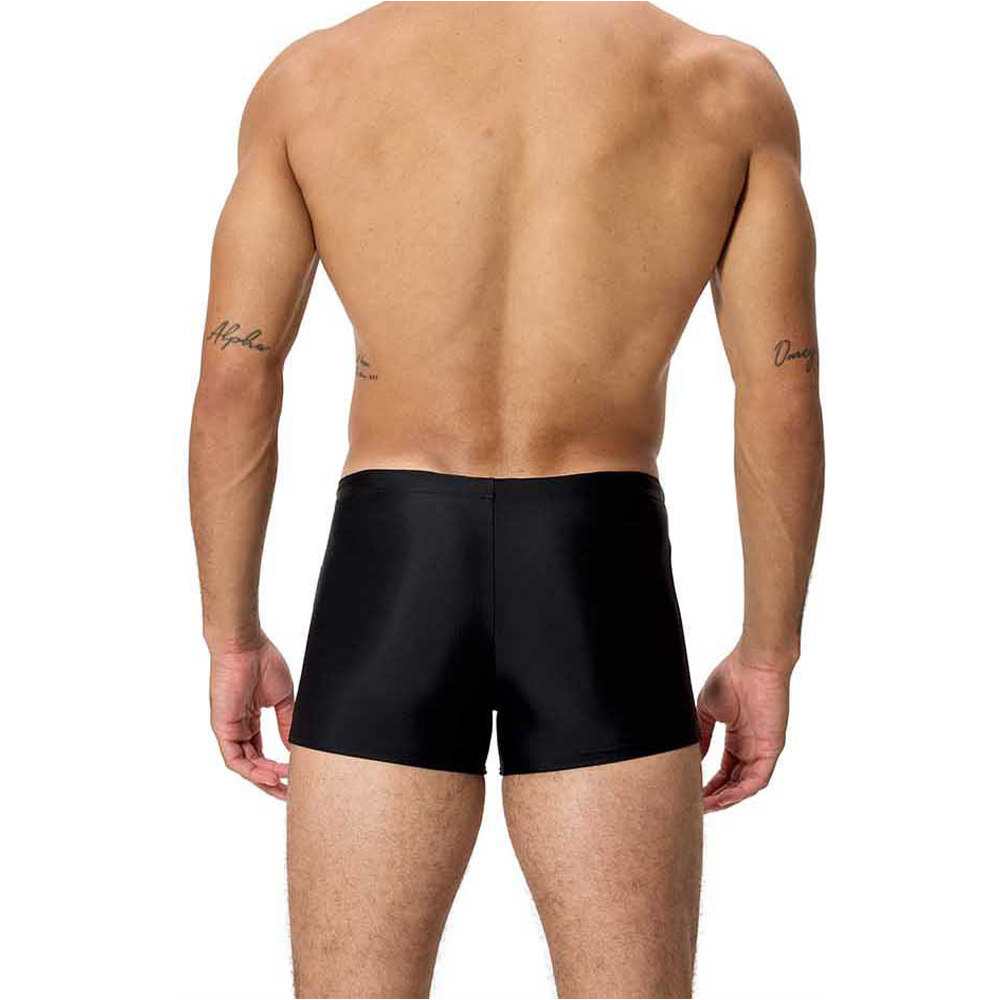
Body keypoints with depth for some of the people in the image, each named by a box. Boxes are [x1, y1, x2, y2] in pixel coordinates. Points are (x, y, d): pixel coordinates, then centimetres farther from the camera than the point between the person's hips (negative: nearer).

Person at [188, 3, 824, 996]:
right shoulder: (725, 82, 6)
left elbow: (233, 382, 2)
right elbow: (782, 399, 3)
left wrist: (232, 641, 11)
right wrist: (767, 656, 10)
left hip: (391, 570, 1)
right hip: (602, 578, 0)